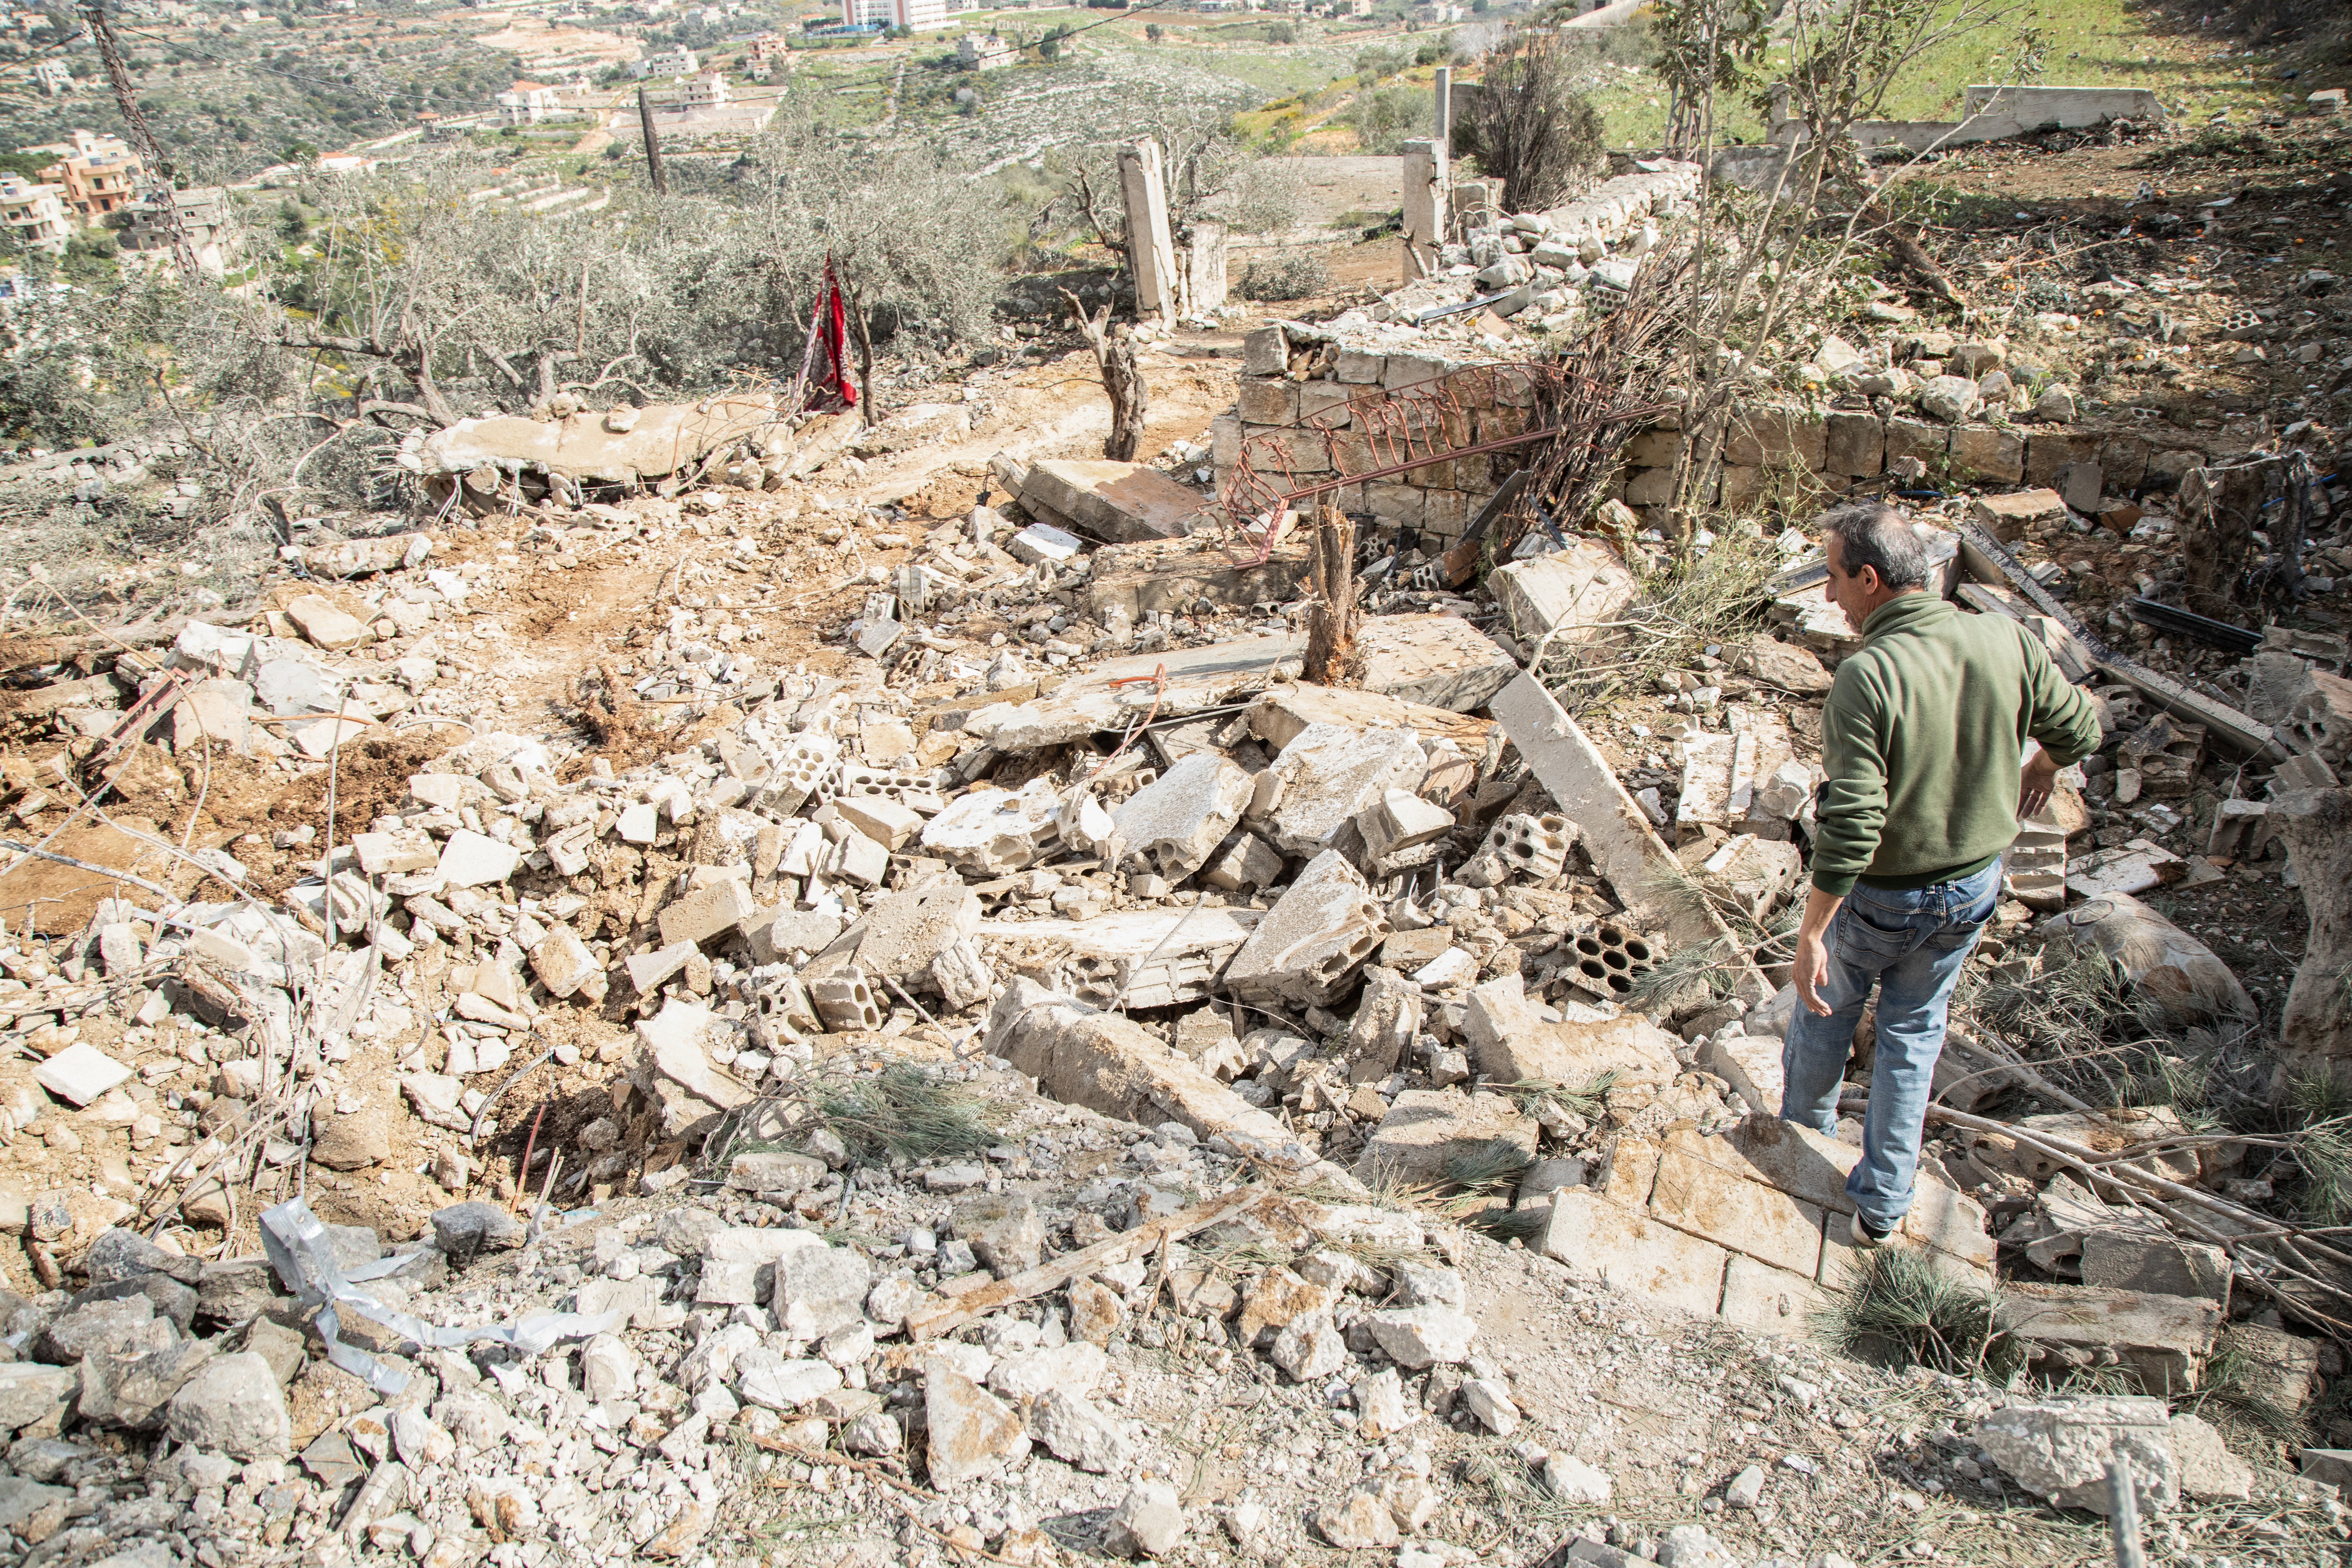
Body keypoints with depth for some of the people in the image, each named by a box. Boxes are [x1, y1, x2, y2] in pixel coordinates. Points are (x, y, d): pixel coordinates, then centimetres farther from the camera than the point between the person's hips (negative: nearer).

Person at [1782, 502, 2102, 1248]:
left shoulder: (1866, 676, -28)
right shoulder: (2006, 641, -11)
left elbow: (1850, 827, -29)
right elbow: (2079, 727, 5)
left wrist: (1811, 933, -22)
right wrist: (2043, 766, 28)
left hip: (1879, 897, -5)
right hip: (1973, 888, 5)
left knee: (1825, 1013, 22)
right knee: (1913, 1033, 21)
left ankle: (1803, 1135, 48)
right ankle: (1882, 1206, 29)